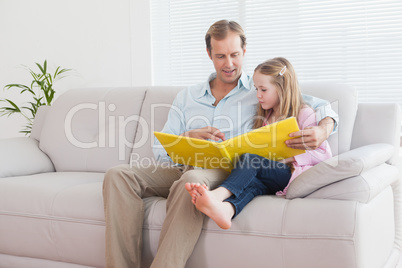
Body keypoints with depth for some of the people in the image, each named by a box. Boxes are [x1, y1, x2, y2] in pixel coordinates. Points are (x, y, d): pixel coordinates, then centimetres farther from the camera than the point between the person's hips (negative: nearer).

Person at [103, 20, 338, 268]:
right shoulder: (187, 97, 23)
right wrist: (190, 136, -6)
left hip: (227, 172, -4)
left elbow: (324, 108, 10)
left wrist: (322, 131, -14)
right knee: (119, 174, -22)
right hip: (183, 169, 4)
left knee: (192, 179, -40)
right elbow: (161, 150, 15)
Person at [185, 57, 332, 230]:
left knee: (250, 158, -31)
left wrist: (291, 158, -13)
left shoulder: (304, 114, 5)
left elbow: (324, 152, -2)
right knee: (253, 182, -33)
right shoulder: (264, 117, 25)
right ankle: (226, 209, -64)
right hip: (267, 178, 5)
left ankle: (219, 194, -54)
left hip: (292, 174, -5)